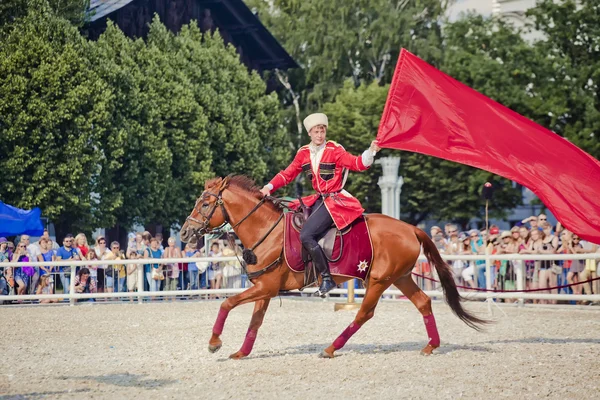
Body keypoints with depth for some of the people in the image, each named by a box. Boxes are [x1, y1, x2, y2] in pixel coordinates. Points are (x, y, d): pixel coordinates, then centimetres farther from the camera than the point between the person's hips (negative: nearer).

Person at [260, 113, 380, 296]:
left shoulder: (334, 151, -10)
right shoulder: (303, 154, 8)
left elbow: (358, 163, -16)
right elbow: (288, 174, 13)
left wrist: (371, 151, -34)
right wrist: (269, 187, 1)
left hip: (335, 200, -8)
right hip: (318, 199, 8)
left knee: (306, 235, -20)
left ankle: (327, 279, -15)